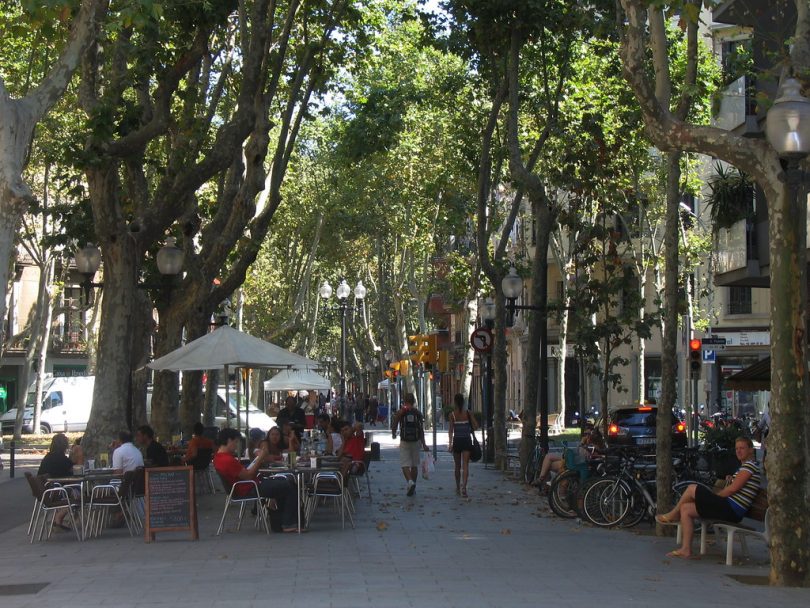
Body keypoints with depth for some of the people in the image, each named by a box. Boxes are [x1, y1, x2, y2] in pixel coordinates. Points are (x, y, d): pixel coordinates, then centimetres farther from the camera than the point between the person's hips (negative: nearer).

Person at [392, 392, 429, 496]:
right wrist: (423, 444, 1)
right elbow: (421, 429, -1)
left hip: (404, 441, -2)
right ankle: (413, 486, 18)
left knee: (405, 464, -3)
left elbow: (395, 426, 1)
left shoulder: (400, 412, -3)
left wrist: (393, 434, 23)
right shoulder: (418, 413, 2)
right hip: (416, 441, 3)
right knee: (414, 465, 12)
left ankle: (410, 481, -27)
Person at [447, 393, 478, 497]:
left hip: (457, 441, 0)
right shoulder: (468, 413, -2)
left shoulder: (452, 414, -4)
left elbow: (451, 430, -7)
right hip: (467, 440, 0)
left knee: (457, 466, 13)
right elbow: (475, 427, 0)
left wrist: (450, 444, -5)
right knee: (465, 465, -5)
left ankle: (458, 489, 23)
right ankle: (463, 486, -23)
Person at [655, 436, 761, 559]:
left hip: (731, 510, -10)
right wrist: (730, 480, 7)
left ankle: (672, 515, 10)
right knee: (685, 509, 6)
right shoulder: (745, 466, 24)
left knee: (692, 489, -10)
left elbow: (733, 489, -16)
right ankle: (686, 549, 2)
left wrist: (714, 496, -3)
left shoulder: (750, 465, -9)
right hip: (732, 511, 10)